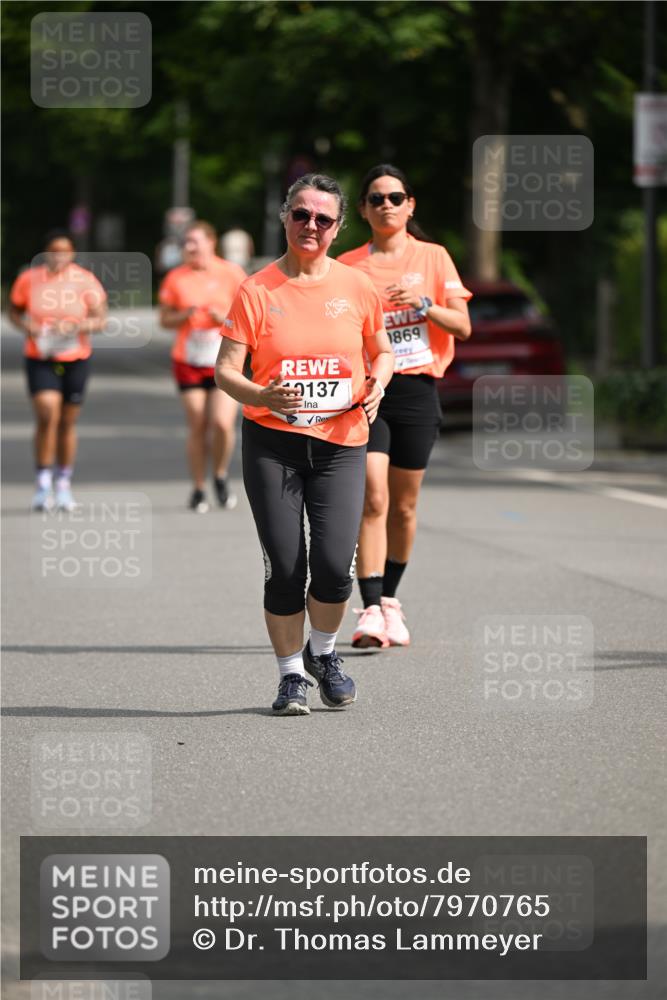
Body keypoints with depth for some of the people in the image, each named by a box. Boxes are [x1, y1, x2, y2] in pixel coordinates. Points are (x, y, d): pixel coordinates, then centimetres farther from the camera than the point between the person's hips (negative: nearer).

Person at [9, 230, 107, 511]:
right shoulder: (28, 279, -3)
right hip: (40, 359, -1)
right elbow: (14, 311, 10)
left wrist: (79, 326, -25)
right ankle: (43, 481, -7)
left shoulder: (85, 280, -3)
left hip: (75, 359, 1)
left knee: (67, 423, 8)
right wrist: (27, 326, -11)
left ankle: (64, 484, 24)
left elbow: (100, 320, -6)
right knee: (47, 415, -18)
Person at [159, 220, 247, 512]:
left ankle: (220, 477, 11)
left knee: (223, 423, -15)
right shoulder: (176, 278, 5)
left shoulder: (231, 273, 1)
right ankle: (198, 489, 15)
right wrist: (184, 316, -11)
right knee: (197, 427, 1)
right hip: (188, 363, 2)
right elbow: (165, 319, 10)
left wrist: (226, 318, -14)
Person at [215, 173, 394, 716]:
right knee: (285, 568, -3)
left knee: (335, 564, -10)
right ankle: (291, 675, 16)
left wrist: (377, 382, -5)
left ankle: (323, 653, 19)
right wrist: (260, 396, -23)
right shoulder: (258, 291, -2)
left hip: (341, 442, 1)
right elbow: (226, 369, -3)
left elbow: (383, 350, 18)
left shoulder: (356, 287, 4)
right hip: (272, 441, -1)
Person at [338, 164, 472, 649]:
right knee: (374, 500, -15)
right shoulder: (348, 266, 5)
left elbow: (462, 326, 1)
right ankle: (371, 609, -19)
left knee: (404, 507, 8)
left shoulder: (434, 258, 5)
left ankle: (390, 600, 26)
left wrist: (424, 303, -15)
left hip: (417, 391, 1)